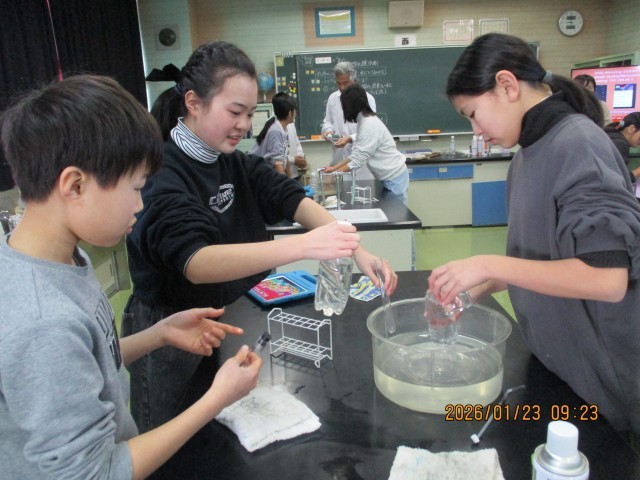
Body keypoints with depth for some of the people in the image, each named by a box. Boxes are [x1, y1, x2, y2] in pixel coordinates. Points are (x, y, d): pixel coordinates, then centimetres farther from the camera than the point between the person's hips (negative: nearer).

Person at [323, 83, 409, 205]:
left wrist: (335, 173, -14)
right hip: (389, 176, 9)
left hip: (394, 177, -9)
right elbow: (356, 153, 8)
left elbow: (358, 160, -23)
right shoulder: (364, 121, 6)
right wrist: (334, 168, 5)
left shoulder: (370, 125, -23)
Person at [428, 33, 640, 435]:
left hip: (603, 376, -8)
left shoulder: (577, 144, -21)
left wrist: (489, 265, -27)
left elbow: (608, 278, -28)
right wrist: (474, 291, 0)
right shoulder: (531, 153, 3)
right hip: (554, 361, 8)